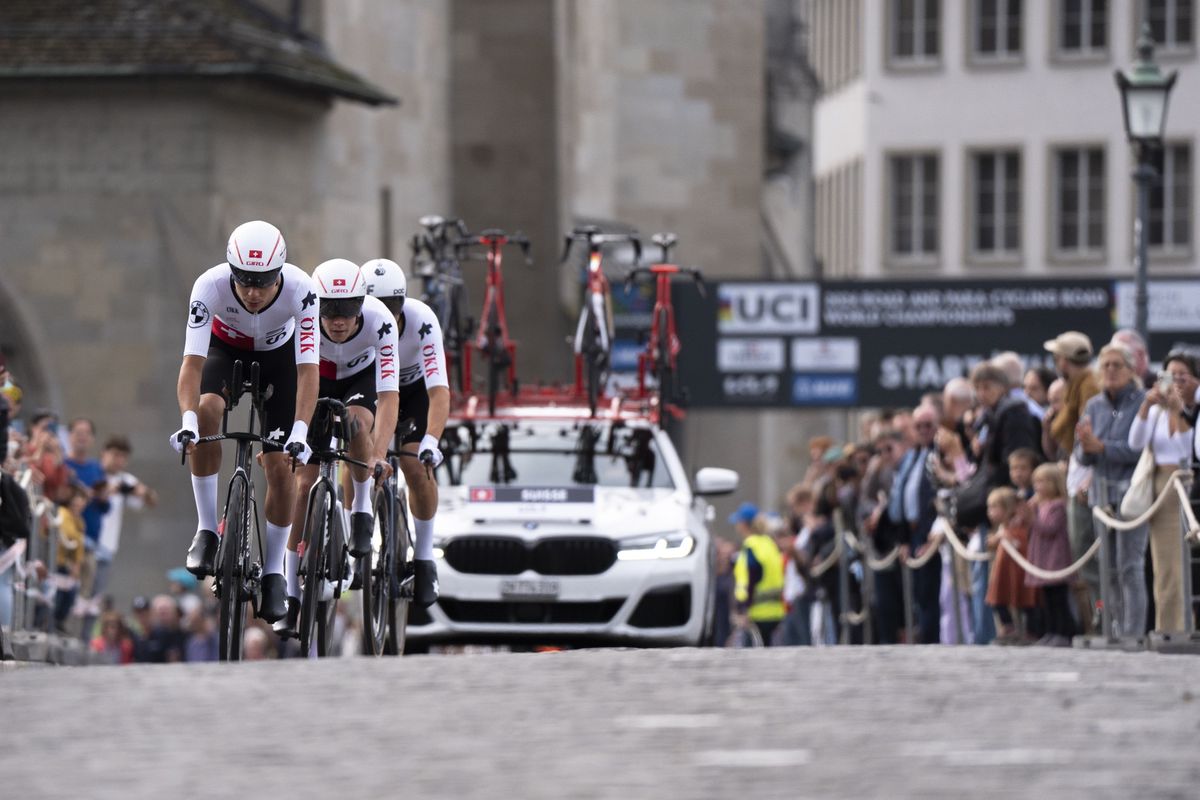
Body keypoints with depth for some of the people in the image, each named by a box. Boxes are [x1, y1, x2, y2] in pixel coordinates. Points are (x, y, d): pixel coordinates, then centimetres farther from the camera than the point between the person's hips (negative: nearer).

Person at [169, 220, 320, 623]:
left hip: (279, 356, 0)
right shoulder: (210, 286, -36)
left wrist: (299, 432, -50)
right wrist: (187, 420, -54)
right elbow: (192, 361, -39)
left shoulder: (300, 290, -36)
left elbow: (308, 369, -38)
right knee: (207, 412, -32)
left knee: (281, 468, -7)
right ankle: (207, 529, -18)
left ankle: (273, 571, 12)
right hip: (227, 349, 0)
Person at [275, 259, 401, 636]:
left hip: (363, 376, -1)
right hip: (319, 381, 1)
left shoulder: (379, 321, -36)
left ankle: (363, 511, -12)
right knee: (303, 482, -9)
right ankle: (291, 595, -3)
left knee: (357, 421, -36)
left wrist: (379, 455, -51)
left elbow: (388, 395, -41)